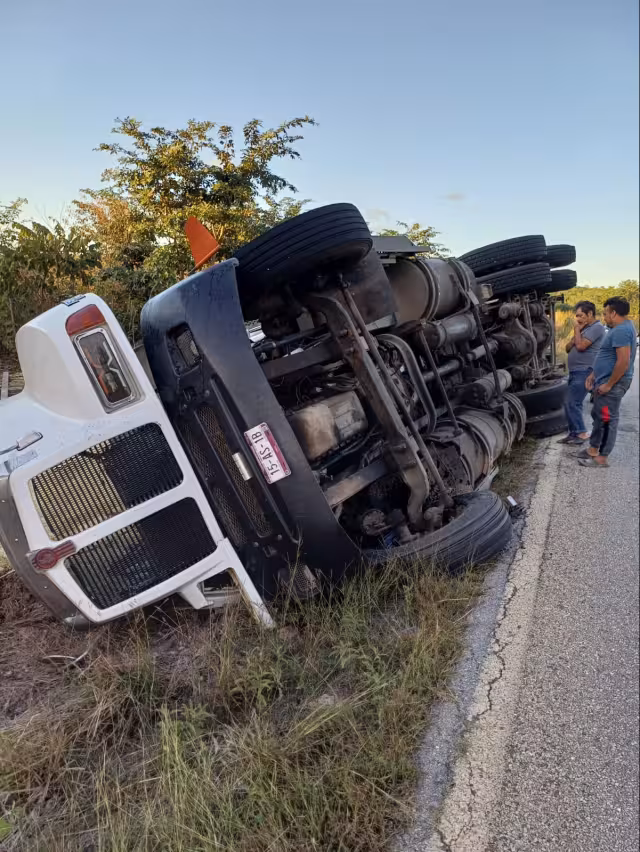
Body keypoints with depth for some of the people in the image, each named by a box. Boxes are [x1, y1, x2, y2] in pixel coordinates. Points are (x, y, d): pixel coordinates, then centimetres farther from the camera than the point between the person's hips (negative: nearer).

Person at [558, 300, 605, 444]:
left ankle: (581, 433, -3)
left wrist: (576, 329, -7)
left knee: (572, 404, -12)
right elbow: (568, 348, 15)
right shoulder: (584, 328, 20)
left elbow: (580, 346, -21)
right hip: (576, 372, 10)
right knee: (570, 404, 10)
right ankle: (574, 433, 16)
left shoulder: (597, 327, -10)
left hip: (584, 372, -10)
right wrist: (577, 331, 2)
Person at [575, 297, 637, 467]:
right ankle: (593, 449, 28)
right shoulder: (618, 328, 14)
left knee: (607, 419, -3)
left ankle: (602, 458, 5)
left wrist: (609, 384, -23)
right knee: (598, 416, 17)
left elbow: (623, 361, -27)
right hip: (604, 380, 11)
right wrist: (594, 375, 20)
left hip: (612, 384, -11)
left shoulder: (622, 331, -21)